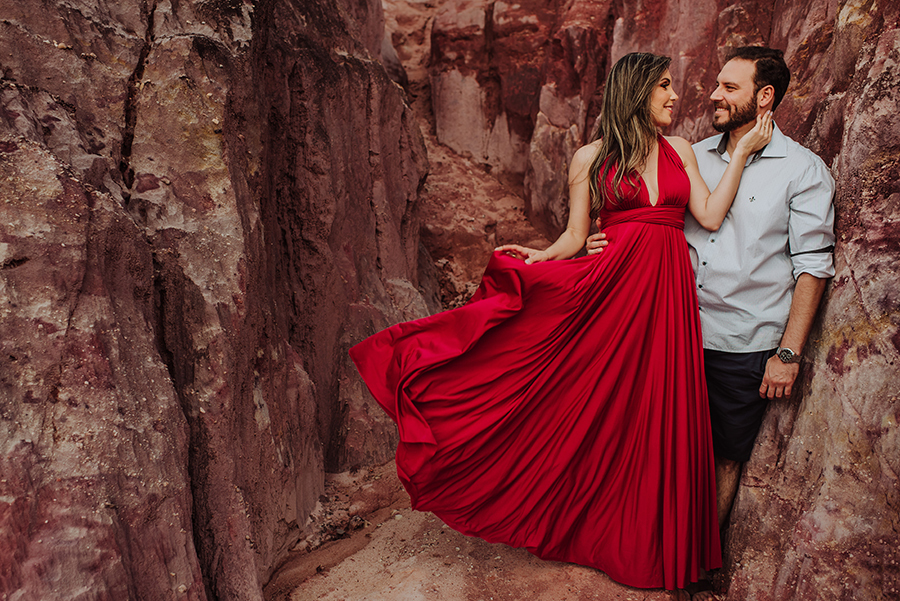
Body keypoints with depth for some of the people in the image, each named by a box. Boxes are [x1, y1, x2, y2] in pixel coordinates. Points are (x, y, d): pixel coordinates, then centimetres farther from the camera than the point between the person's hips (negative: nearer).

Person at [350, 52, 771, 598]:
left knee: (660, 416, 7)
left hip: (668, 288, 3)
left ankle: (655, 547, 26)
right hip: (614, 283, -2)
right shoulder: (590, 158, 5)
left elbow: (711, 217, 2)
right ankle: (598, 533, 24)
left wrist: (743, 150, 0)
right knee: (603, 410, 3)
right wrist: (539, 257, -15)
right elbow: (576, 236, 3)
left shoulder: (679, 150, 13)